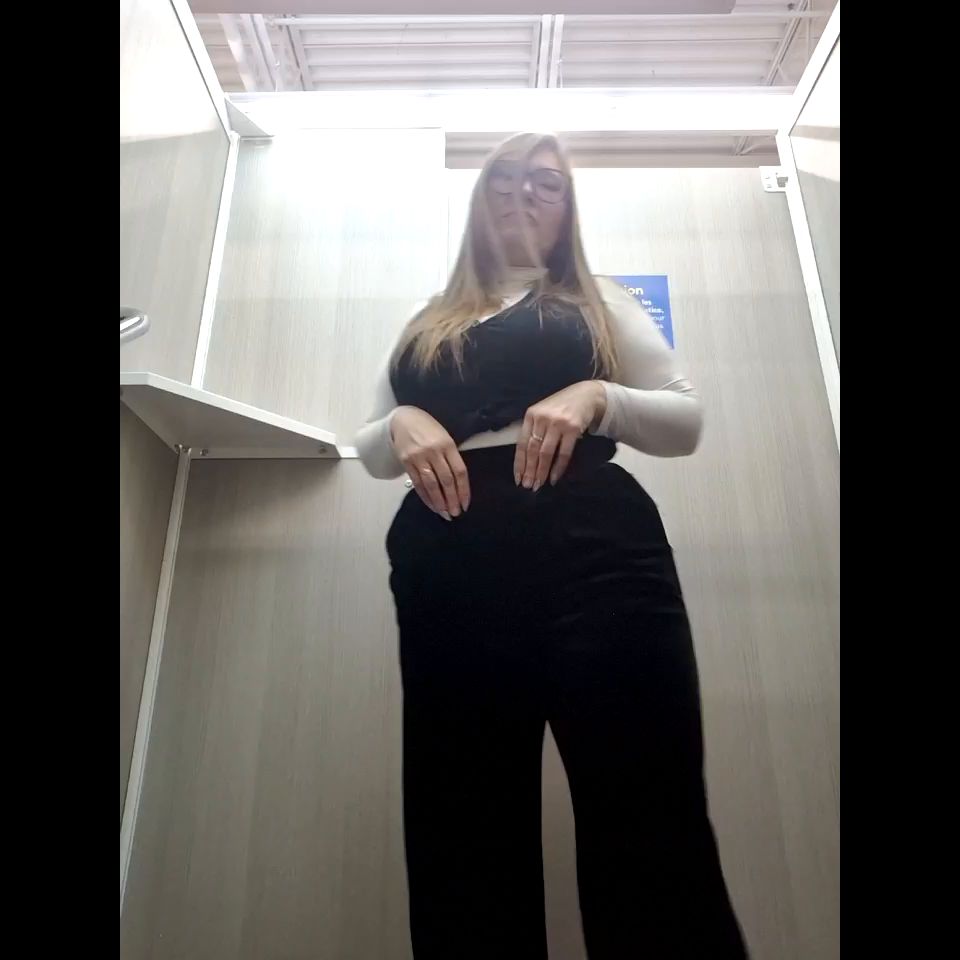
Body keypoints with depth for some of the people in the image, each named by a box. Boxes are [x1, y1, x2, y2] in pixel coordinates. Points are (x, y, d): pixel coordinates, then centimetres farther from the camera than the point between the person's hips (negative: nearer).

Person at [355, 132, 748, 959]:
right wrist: (402, 424, -2)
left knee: (651, 827, -7)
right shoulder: (427, 325, 27)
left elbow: (688, 420, 12)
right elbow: (371, 449, 22)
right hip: (451, 571, 3)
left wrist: (596, 396, -8)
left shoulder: (596, 301, 21)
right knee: (464, 842, 4)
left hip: (595, 551, -2)